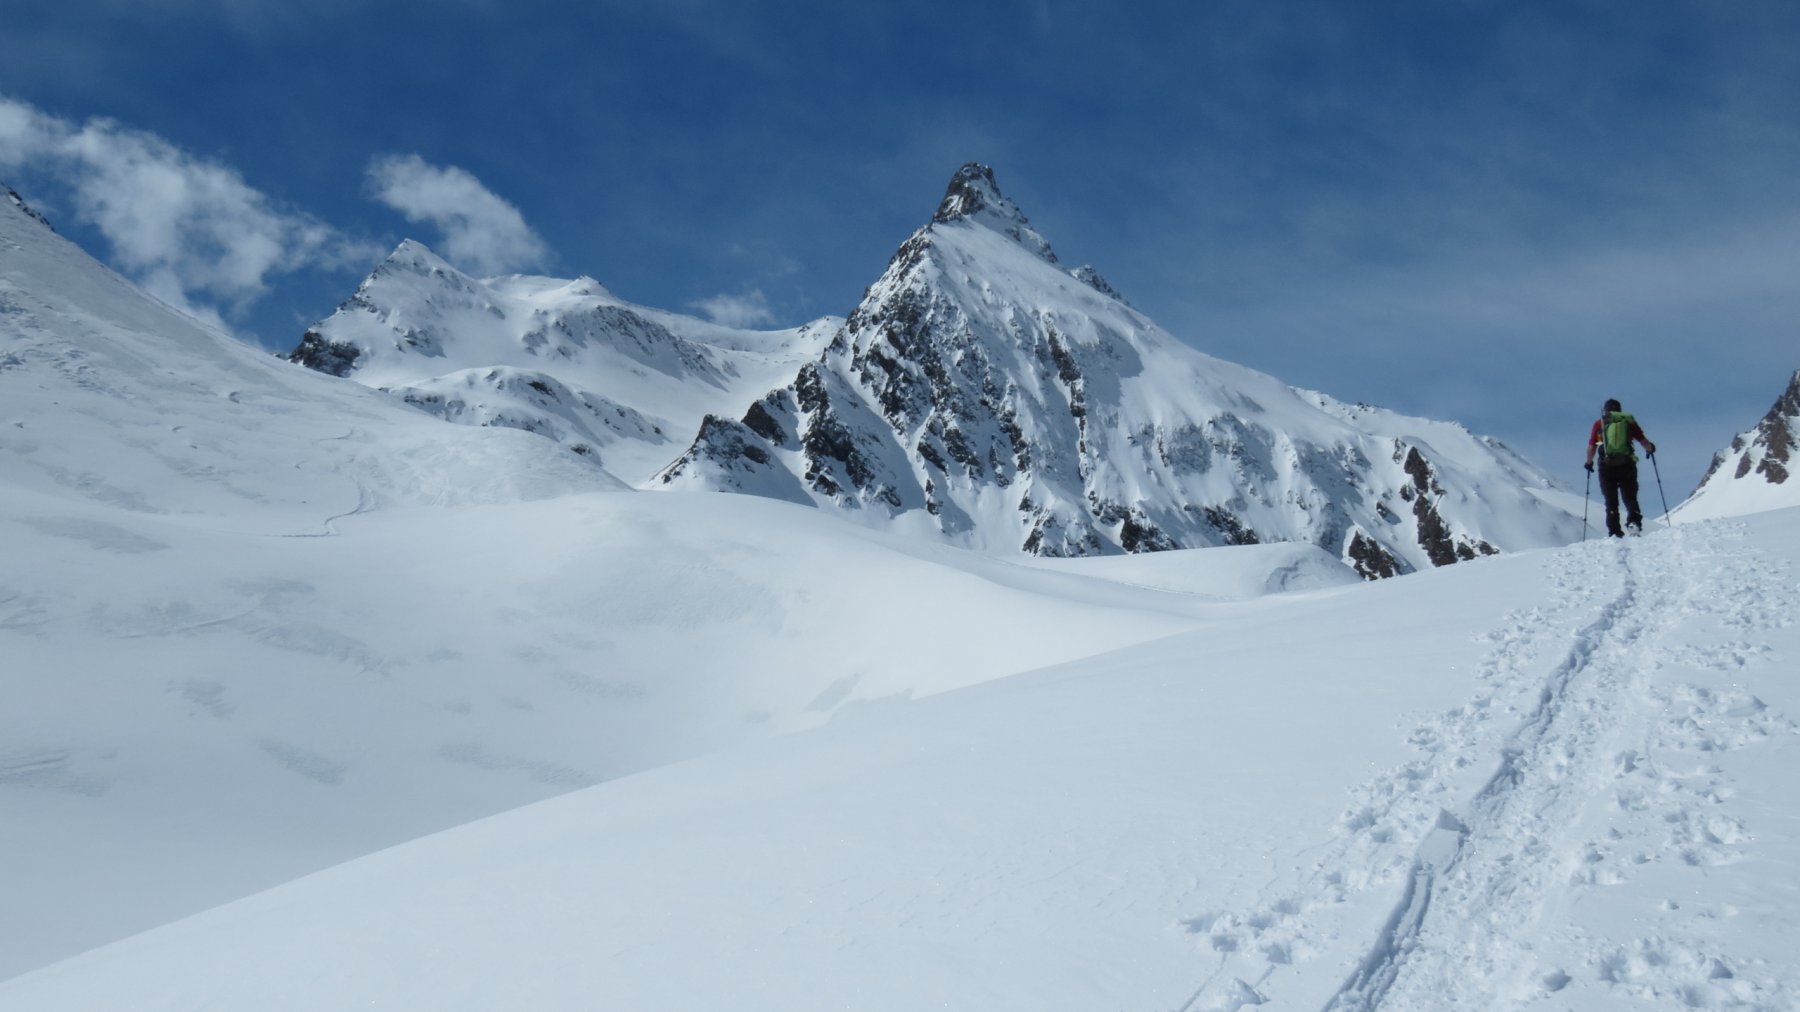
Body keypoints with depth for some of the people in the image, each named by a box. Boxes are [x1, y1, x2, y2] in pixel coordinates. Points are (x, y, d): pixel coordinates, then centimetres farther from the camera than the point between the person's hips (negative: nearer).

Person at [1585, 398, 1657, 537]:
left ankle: (1614, 532, -1)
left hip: (1607, 467, 0)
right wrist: (1650, 448, 27)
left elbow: (1591, 447, 6)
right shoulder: (1629, 421, 8)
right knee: (1630, 498, 10)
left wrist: (1589, 462, 24)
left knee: (1611, 502, 8)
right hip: (1627, 466, 0)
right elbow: (1644, 441, 5)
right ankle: (1634, 521, -15)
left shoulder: (1599, 424, 8)